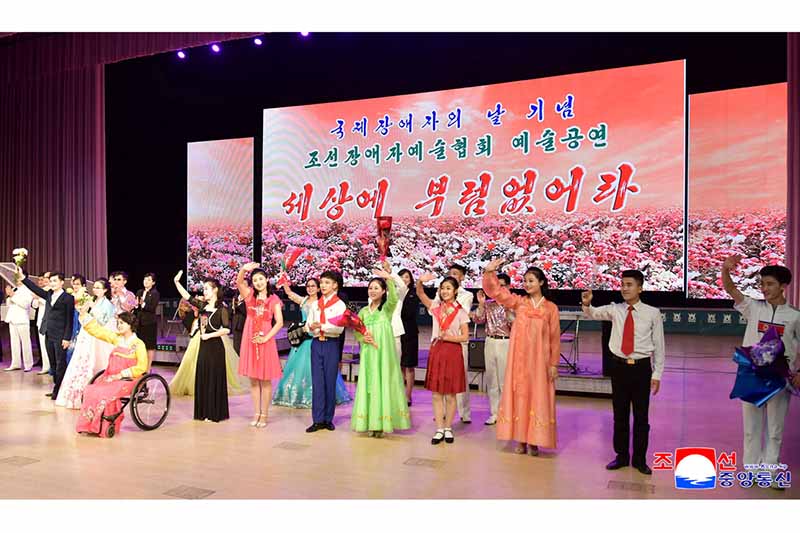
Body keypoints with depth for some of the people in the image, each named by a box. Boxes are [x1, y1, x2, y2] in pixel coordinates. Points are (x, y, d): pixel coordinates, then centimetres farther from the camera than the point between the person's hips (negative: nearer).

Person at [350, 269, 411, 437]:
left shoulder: (387, 308, 1)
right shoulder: (363, 311, 13)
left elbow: (394, 298, -22)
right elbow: (356, 332, 11)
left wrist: (389, 279, -36)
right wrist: (363, 338, -11)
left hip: (384, 352, -4)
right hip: (368, 353, 4)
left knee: (383, 383, -3)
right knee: (369, 385, 4)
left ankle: (382, 423, 4)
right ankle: (371, 422, 11)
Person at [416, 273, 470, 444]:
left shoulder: (460, 312, -1)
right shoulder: (436, 306, 5)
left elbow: (465, 336, -3)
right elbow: (420, 293, -9)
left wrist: (448, 337, -14)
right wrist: (420, 281, -27)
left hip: (452, 353, -2)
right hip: (436, 351, 2)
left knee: (450, 394, 5)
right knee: (436, 394, 5)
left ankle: (448, 428, 19)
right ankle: (439, 429, 13)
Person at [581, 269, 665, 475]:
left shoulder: (653, 313, -5)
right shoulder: (615, 309, 2)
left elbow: (659, 346, -1)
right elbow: (595, 314, -12)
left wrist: (657, 374, -3)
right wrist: (586, 304, -35)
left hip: (641, 368, -2)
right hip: (620, 367, 2)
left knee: (641, 416, 8)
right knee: (620, 415, 11)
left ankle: (640, 459, 23)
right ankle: (621, 456, 26)